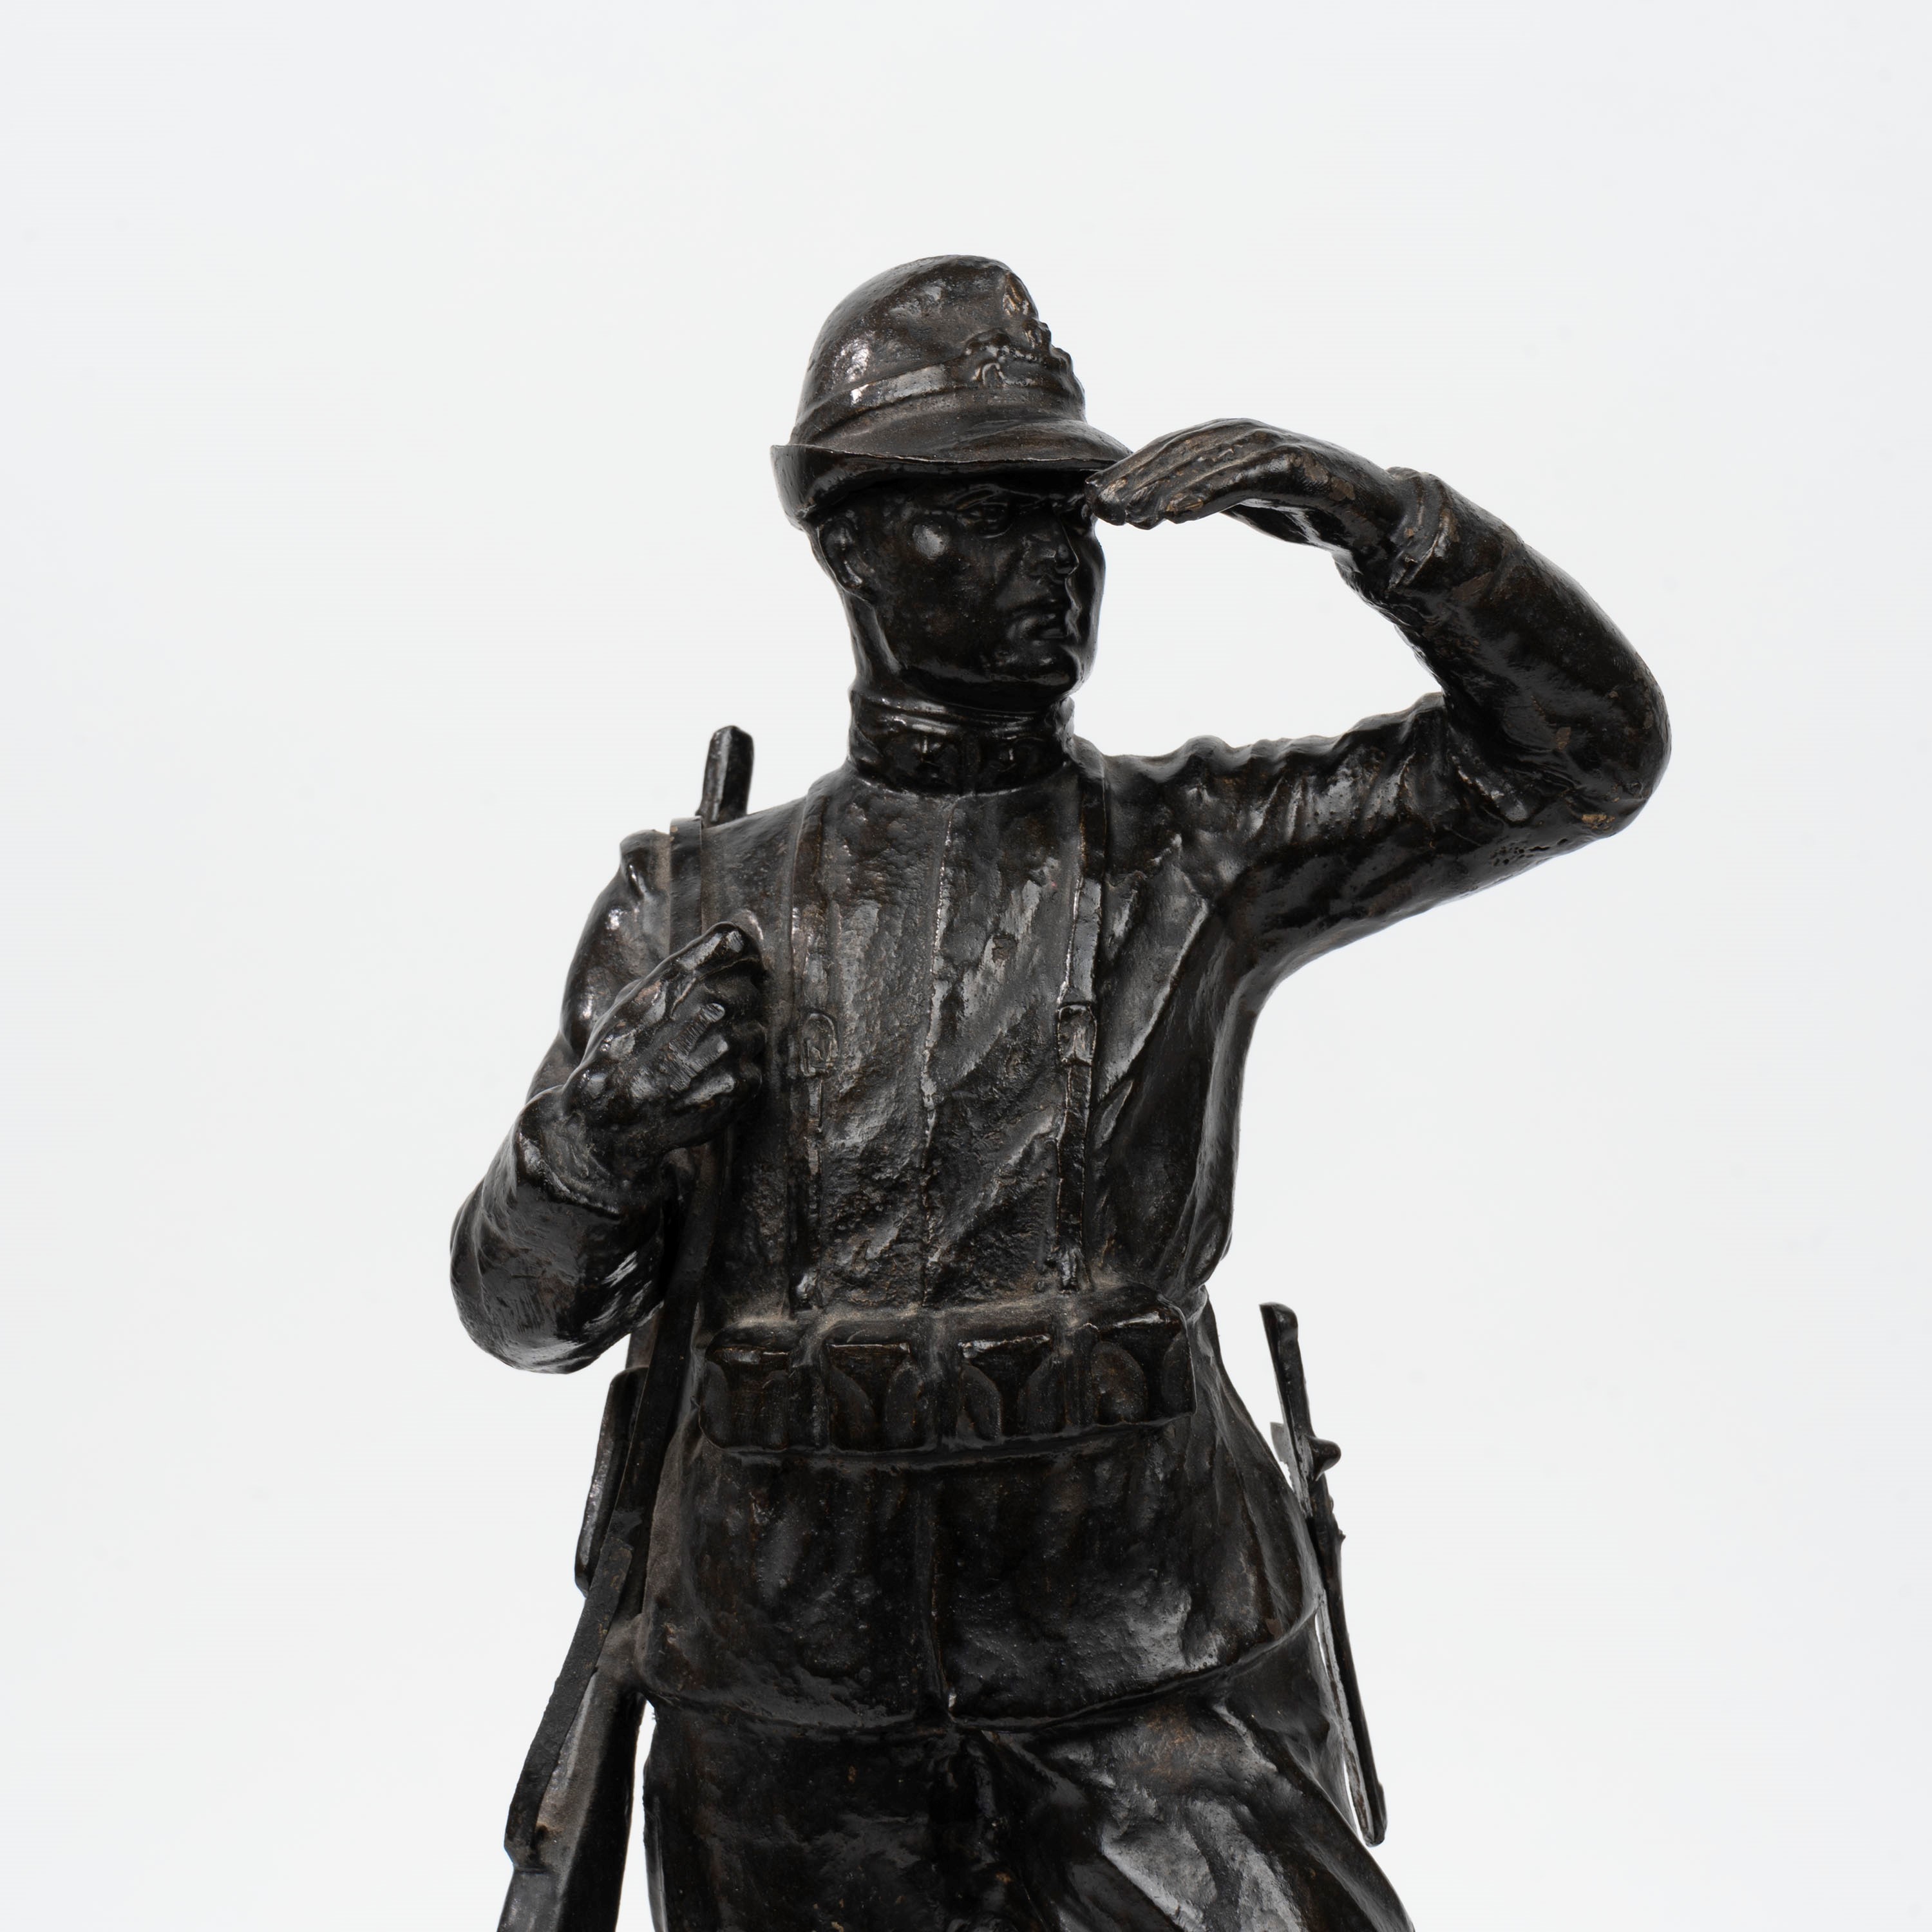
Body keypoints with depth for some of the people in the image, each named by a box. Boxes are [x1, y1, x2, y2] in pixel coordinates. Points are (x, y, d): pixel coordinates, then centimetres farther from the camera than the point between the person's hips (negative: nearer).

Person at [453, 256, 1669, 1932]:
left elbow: (1583, 745, -3)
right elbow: (530, 1312, 5)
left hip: (1159, 1693, -1)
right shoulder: (702, 908, 3)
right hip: (793, 1709, 1)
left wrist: (1367, 511, -15)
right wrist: (601, 1121, -16)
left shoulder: (1197, 851, 1)